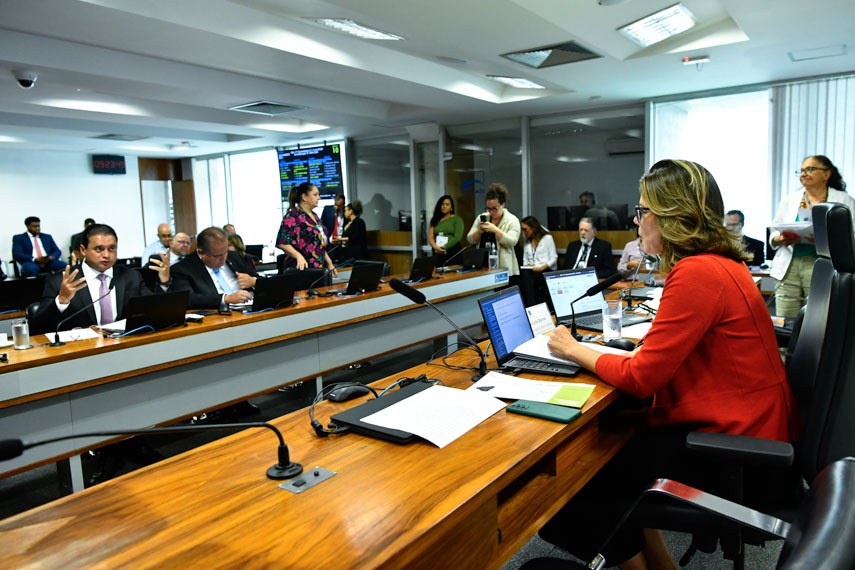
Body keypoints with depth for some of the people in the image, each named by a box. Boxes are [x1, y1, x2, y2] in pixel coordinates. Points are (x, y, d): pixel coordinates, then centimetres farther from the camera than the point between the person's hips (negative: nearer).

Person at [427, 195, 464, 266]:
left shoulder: (457, 219, 3)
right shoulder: (435, 220, 12)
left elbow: (457, 237, -8)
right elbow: (430, 237, 4)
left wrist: (444, 247, -16)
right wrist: (436, 247, -16)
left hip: (453, 252, -3)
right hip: (437, 253, 3)